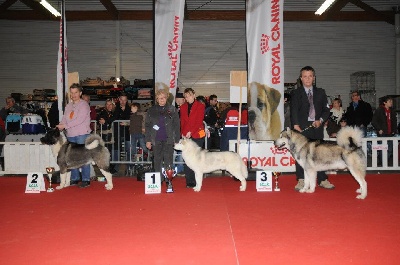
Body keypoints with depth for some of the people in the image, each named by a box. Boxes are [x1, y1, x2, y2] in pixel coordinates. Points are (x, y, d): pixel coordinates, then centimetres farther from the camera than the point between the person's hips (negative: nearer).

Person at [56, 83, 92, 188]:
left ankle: (86, 179, -2)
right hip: (70, 134, 7)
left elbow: (79, 120, -15)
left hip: (82, 134, -7)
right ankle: (74, 178, 17)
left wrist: (64, 125, -16)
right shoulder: (68, 106, 19)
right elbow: (64, 119, 15)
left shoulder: (84, 105, -5)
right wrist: (60, 126, -7)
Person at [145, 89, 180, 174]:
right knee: (157, 162, 7)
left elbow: (176, 125, 3)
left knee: (168, 161, 0)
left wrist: (177, 140, -3)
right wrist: (148, 140, 1)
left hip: (168, 140, -1)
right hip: (156, 141, 1)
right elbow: (147, 125, 8)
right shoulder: (151, 110, 7)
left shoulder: (172, 110, 4)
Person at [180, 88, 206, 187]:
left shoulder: (200, 106, 3)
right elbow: (182, 122, 14)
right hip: (186, 136, 4)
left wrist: (191, 132, -13)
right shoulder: (183, 107, 15)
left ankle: (196, 181, 1)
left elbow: (199, 121, -5)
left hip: (197, 135, -3)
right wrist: (182, 133, 1)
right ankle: (189, 181, 4)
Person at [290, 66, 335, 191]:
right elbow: (293, 110, -6)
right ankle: (301, 181, 3)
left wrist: (320, 120, -7)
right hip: (302, 128, -2)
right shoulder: (296, 93, 5)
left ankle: (322, 180, 14)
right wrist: (296, 125, -19)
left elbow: (326, 109, 11)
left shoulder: (320, 92, 14)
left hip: (317, 127, 3)